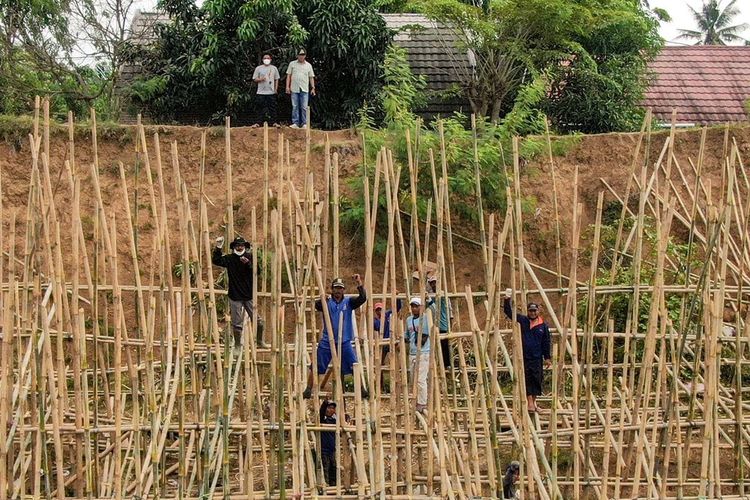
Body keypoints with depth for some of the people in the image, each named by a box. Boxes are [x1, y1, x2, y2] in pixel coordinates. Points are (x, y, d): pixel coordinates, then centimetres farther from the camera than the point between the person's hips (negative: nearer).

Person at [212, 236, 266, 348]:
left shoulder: (250, 257, 1)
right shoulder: (229, 259, 1)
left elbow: (257, 271, -7)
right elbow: (216, 260, -8)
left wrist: (248, 263, -22)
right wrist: (218, 248, -17)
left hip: (249, 296, 0)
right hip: (235, 297, 0)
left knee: (258, 321, 3)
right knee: (237, 324, 5)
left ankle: (260, 341, 23)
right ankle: (237, 345, 19)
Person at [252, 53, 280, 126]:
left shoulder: (274, 68, 10)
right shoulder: (258, 68, 5)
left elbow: (277, 79, 13)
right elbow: (254, 79, 5)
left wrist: (276, 89, 3)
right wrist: (260, 79, -15)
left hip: (271, 92, 1)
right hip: (261, 92, -1)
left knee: (272, 108, 3)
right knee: (261, 108, 0)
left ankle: (274, 122, 8)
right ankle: (259, 122, 4)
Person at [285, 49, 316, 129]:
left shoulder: (308, 65, 10)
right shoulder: (292, 64, 8)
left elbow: (311, 77, 11)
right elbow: (288, 76, 7)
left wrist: (313, 88, 3)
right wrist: (287, 86, -1)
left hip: (304, 90, 0)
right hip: (294, 89, 0)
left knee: (304, 107, -2)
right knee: (295, 107, 0)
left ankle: (304, 123, 1)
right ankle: (295, 123, 3)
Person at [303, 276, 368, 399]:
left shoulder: (348, 302, 2)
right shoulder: (326, 302, 0)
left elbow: (363, 298, -12)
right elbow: (316, 305, -21)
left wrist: (359, 283, -24)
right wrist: (322, 300, -43)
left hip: (344, 342, 0)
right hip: (327, 342, 0)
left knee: (355, 367, -3)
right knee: (316, 367, 2)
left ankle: (362, 389, 11)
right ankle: (308, 390, 12)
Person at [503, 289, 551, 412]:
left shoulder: (543, 325, 3)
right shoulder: (522, 320, 2)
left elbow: (546, 342, 7)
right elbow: (509, 312, -1)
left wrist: (547, 358, 7)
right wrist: (507, 300, -16)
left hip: (537, 358, 1)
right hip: (524, 357, -1)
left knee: (537, 380, 5)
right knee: (526, 379, -2)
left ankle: (534, 402, 18)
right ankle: (530, 403, 0)